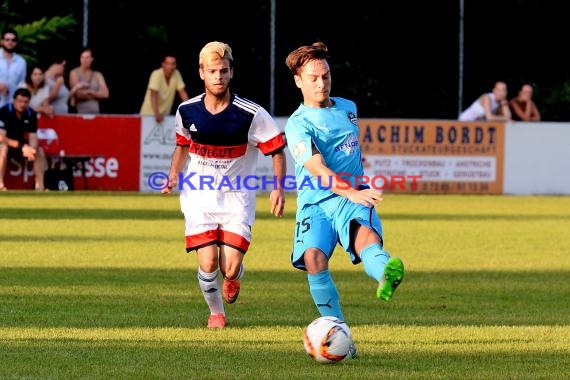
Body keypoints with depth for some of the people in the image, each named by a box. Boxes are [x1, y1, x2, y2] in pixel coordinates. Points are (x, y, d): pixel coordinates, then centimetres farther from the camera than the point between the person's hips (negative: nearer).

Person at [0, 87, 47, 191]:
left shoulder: (31, 114, -7)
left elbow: (33, 137, -7)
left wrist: (32, 149, -32)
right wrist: (22, 146, -38)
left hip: (19, 145, 5)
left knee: (40, 151, -14)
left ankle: (40, 186, -10)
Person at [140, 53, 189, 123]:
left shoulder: (176, 74, -5)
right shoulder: (156, 74, -20)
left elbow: (182, 92, -1)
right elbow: (153, 95, -29)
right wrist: (156, 114, -40)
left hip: (165, 114, 5)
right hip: (149, 113, -5)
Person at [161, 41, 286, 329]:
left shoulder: (251, 114, -13)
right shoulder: (187, 111, -3)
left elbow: (277, 150, -3)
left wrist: (278, 188, -14)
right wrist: (173, 175, 2)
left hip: (237, 197, -2)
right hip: (199, 195, 2)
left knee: (231, 268, -11)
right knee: (208, 264, -11)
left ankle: (234, 278, 30)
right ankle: (216, 313, 20)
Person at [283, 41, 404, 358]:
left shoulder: (348, 108, 17)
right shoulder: (298, 124, -3)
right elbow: (316, 167, -21)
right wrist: (349, 191, -36)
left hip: (353, 199, 2)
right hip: (315, 202, -2)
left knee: (366, 236, -34)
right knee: (314, 260, -29)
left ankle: (386, 276, -70)